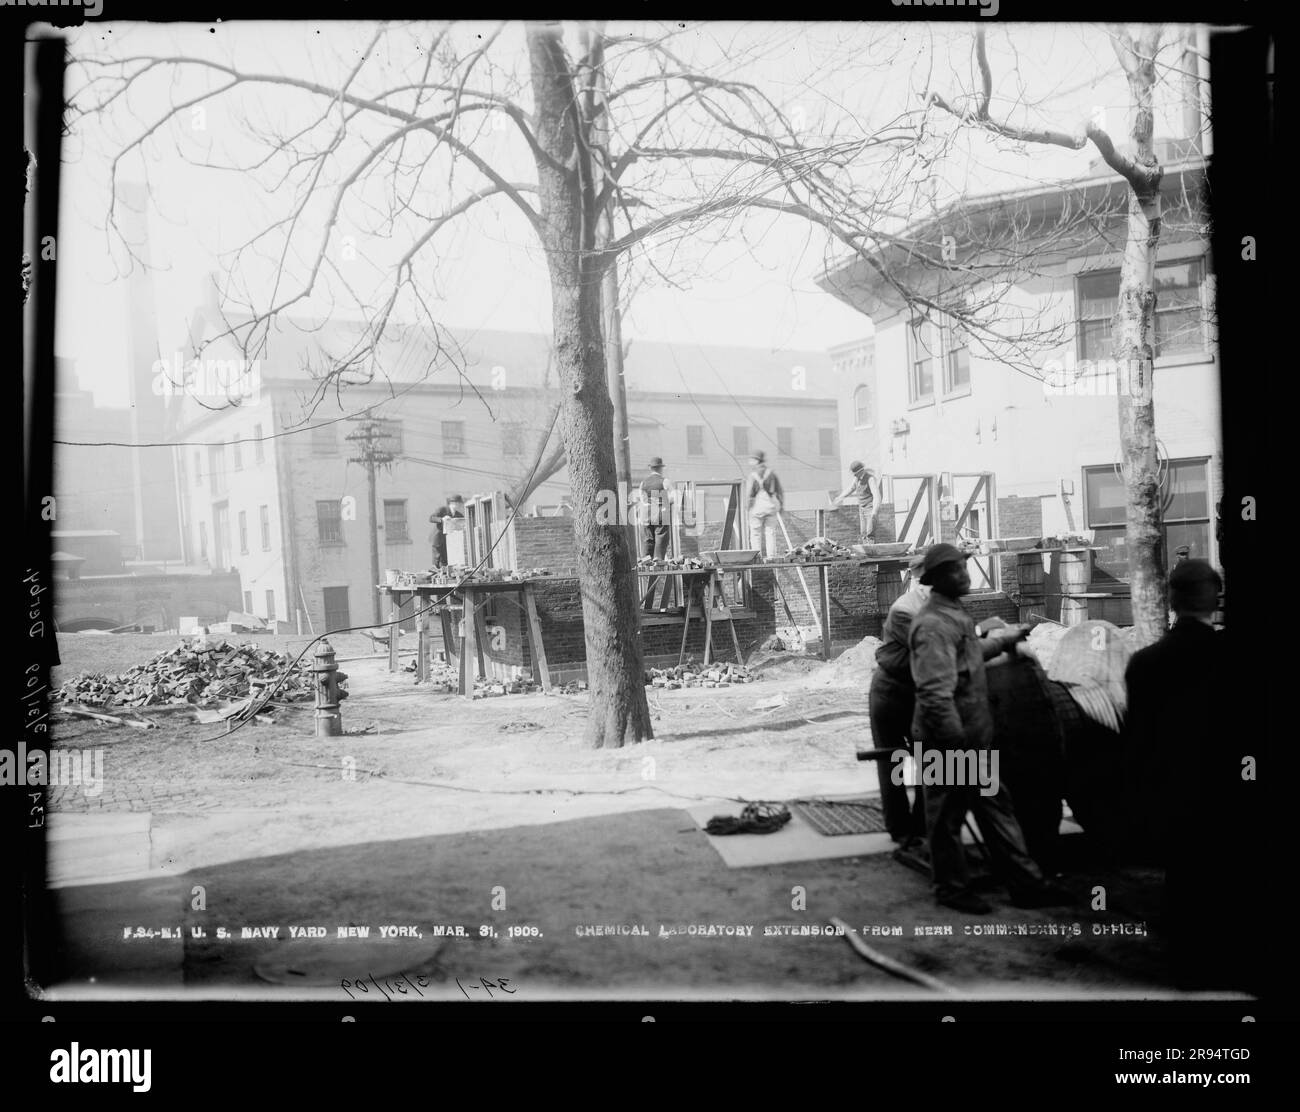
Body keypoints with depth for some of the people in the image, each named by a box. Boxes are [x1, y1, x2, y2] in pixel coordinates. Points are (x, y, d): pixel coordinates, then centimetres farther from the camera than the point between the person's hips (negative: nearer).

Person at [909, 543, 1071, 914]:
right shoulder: (933, 625, -22)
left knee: (996, 805, 14)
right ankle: (951, 888, 21)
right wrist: (956, 741, -25)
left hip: (973, 737, 10)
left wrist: (1004, 638, 38)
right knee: (947, 815, 6)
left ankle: (1025, 883, 22)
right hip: (947, 742, -10)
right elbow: (936, 693, -27)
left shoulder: (956, 614, 12)